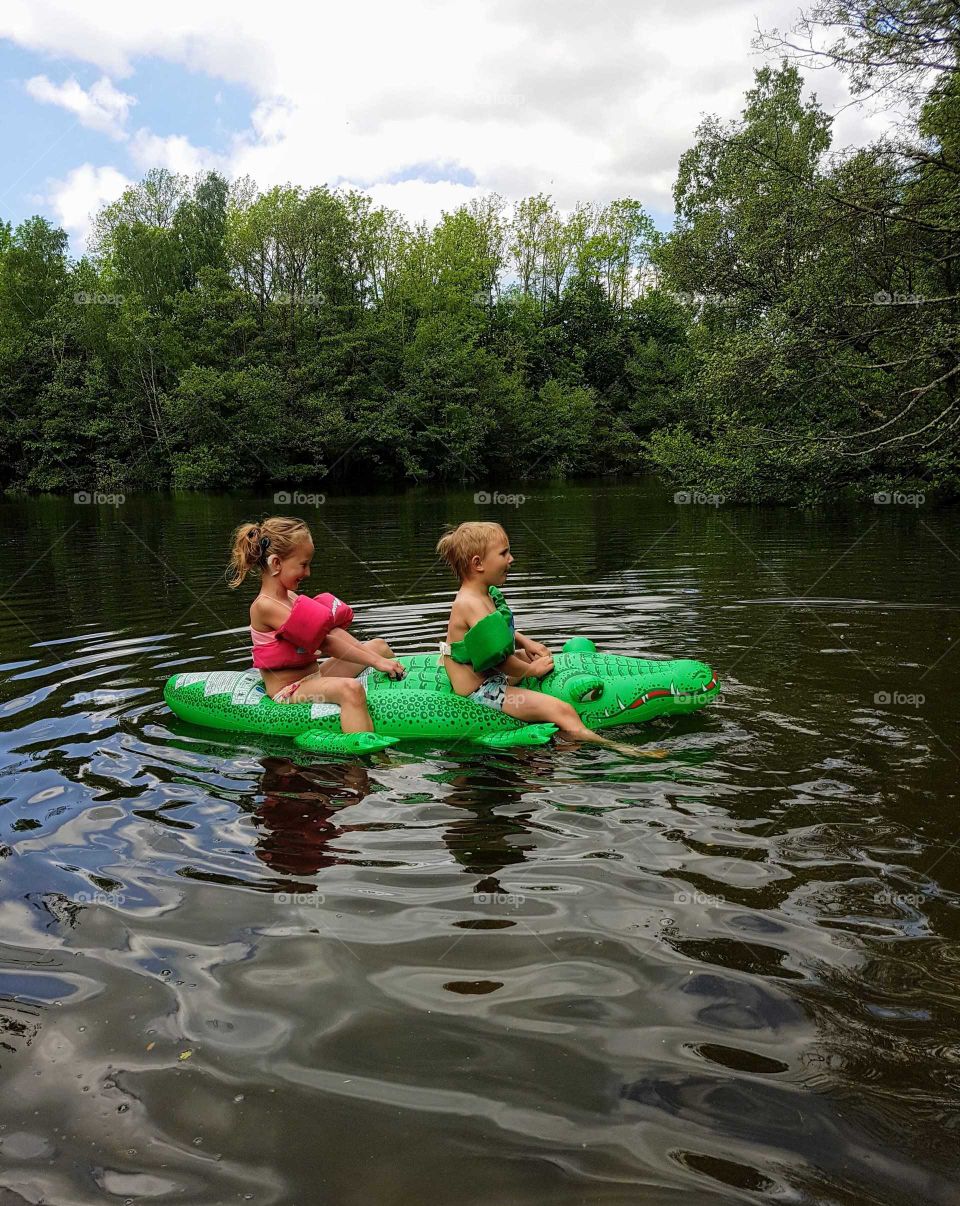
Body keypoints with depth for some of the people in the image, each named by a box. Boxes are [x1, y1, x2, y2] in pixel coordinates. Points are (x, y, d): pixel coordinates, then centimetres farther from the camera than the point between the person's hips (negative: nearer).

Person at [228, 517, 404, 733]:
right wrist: (375, 661, -23)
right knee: (351, 689, -38)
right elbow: (324, 643, -25)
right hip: (288, 691, -11)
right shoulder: (265, 606, -21)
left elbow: (333, 632, 0)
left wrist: (377, 658, -11)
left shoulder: (290, 597, 10)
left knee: (379, 646, 15)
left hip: (313, 675, 11)